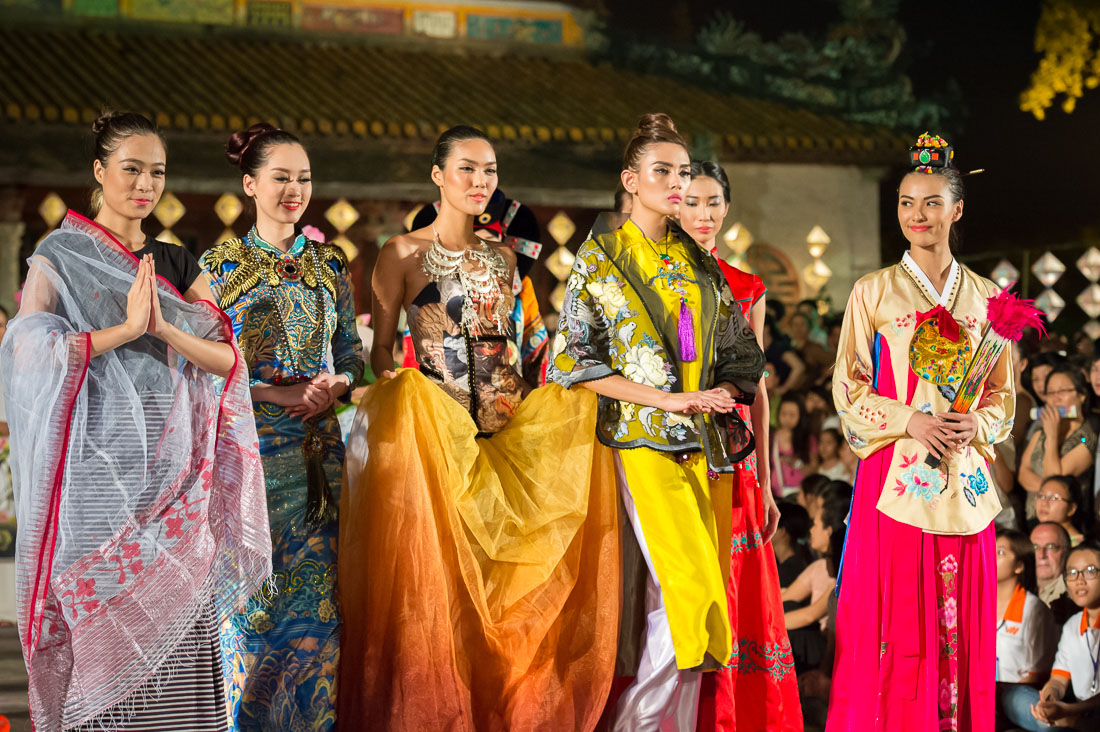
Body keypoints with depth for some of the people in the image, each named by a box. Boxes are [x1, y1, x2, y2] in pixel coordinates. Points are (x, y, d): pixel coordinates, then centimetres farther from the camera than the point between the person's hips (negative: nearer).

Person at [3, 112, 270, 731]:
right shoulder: (60, 256, 4)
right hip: (99, 456, -3)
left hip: (172, 459, 4)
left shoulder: (176, 264, 16)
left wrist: (164, 328, -11)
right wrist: (126, 328, -16)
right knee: (104, 610, -5)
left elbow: (227, 359, 6)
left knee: (179, 619, -2)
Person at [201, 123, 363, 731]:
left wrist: (333, 385, -9)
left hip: (318, 448, 3)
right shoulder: (221, 265, 0)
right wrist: (279, 392, -15)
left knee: (318, 588, 3)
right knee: (254, 588, -2)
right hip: (247, 446, -3)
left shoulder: (329, 264, 11)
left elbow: (352, 353, 13)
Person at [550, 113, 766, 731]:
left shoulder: (699, 262, 15)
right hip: (644, 442, -5)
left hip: (707, 444, 5)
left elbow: (742, 354, 18)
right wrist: (666, 399, -14)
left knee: (684, 605, 1)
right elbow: (575, 359, -6)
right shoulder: (602, 259, 1)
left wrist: (722, 393, -5)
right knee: (686, 593, -14)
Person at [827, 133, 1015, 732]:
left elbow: (1002, 394, 13)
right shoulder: (873, 291, 4)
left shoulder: (985, 296, 10)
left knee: (958, 623, 3)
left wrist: (975, 424, -8)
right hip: (895, 476, -2)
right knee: (891, 619, -4)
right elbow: (849, 390, 1)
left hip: (964, 481, 2)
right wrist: (910, 420, -13)